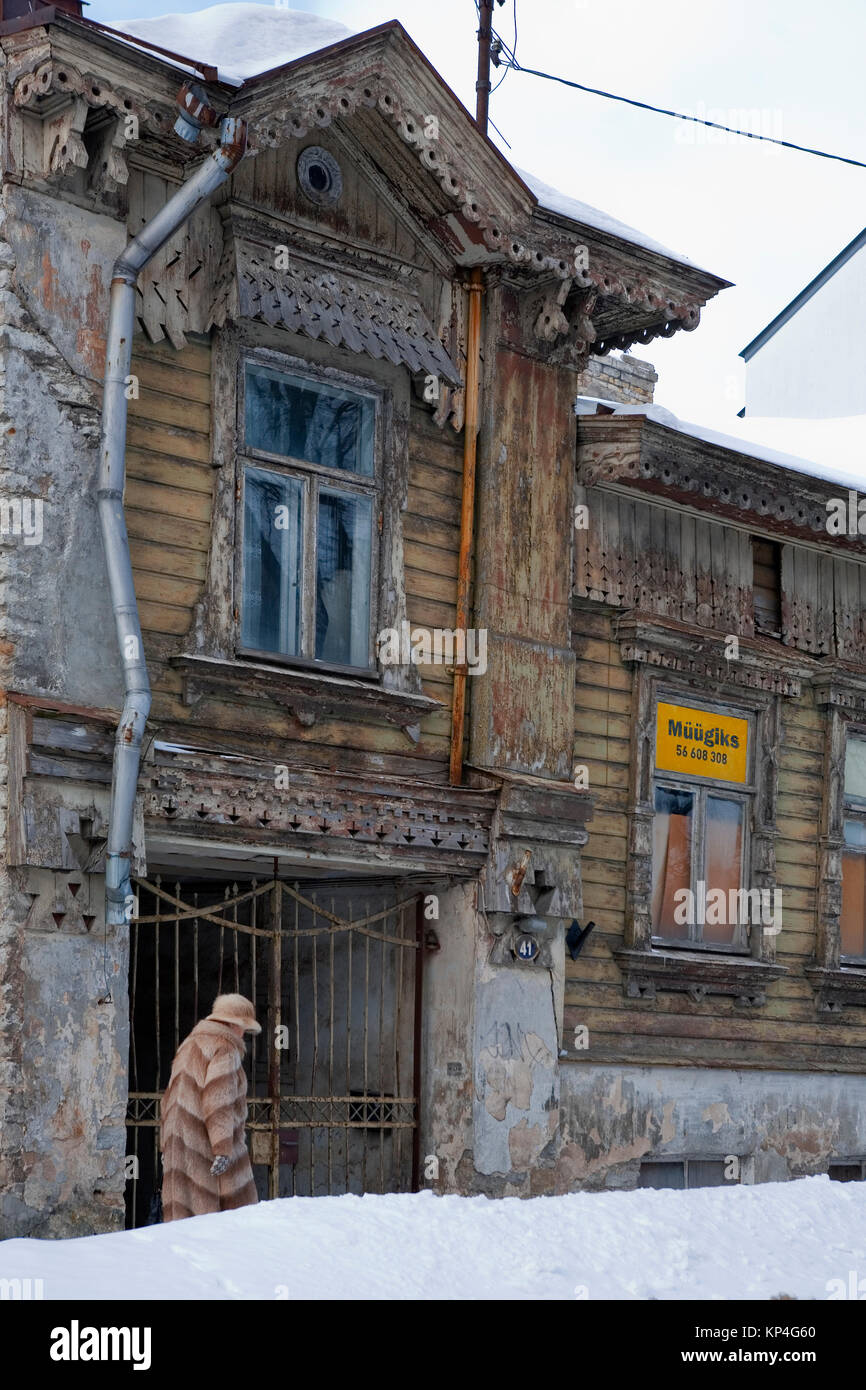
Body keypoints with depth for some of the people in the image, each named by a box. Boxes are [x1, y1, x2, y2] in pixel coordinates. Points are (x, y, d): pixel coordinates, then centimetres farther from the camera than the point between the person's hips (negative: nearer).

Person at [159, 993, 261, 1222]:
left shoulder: (189, 1045, 18)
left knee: (182, 1212, 4)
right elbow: (218, 1100, -19)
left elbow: (171, 1097, 21)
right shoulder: (225, 1049, -10)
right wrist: (223, 1149, -23)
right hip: (209, 1143, -8)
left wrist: (166, 1144, 25)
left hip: (181, 1142, 8)